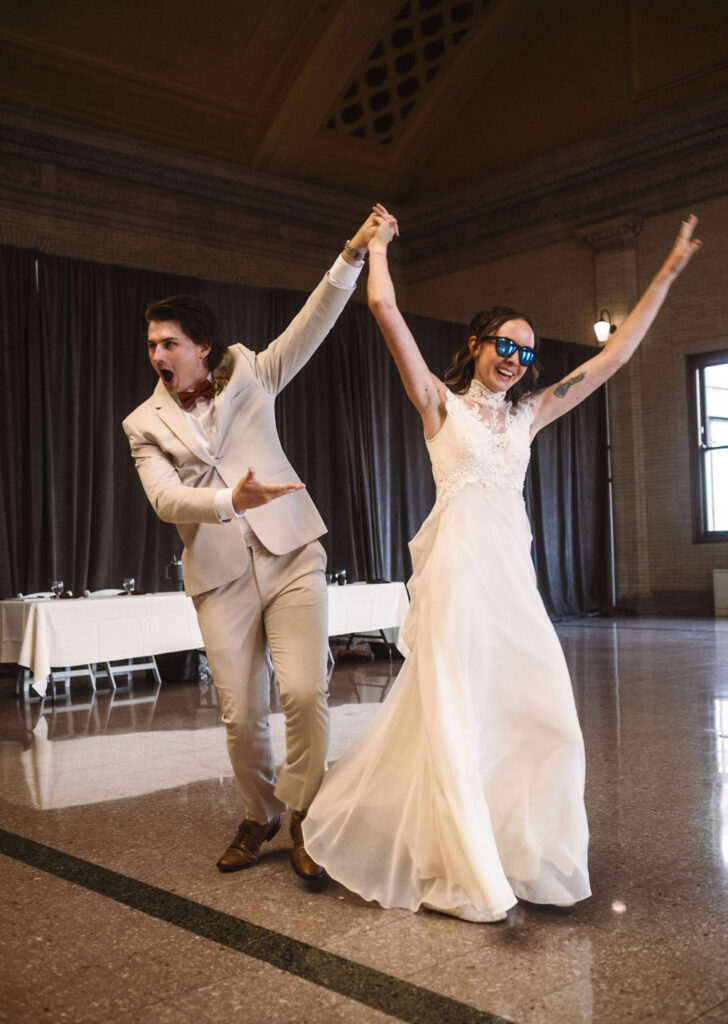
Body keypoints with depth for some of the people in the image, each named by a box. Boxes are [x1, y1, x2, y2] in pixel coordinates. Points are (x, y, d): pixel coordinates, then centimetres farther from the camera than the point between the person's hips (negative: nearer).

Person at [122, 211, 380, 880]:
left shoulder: (248, 376, 7)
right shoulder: (144, 424, 7)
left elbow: (311, 326, -4)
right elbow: (165, 498, -8)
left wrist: (353, 254, -16)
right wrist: (231, 501, -26)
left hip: (291, 558, -1)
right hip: (220, 578, 1)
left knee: (305, 691, -14)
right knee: (241, 716, 3)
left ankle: (301, 815, 8)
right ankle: (259, 817, 27)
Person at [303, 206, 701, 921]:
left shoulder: (527, 415, 17)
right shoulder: (440, 403, 5)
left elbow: (613, 356, 20)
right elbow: (384, 307, -2)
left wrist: (666, 276, 22)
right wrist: (378, 245, 13)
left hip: (513, 573, 6)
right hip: (457, 567, -5)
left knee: (540, 714, 2)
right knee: (455, 715, -4)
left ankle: (528, 857, 18)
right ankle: (463, 876, 7)